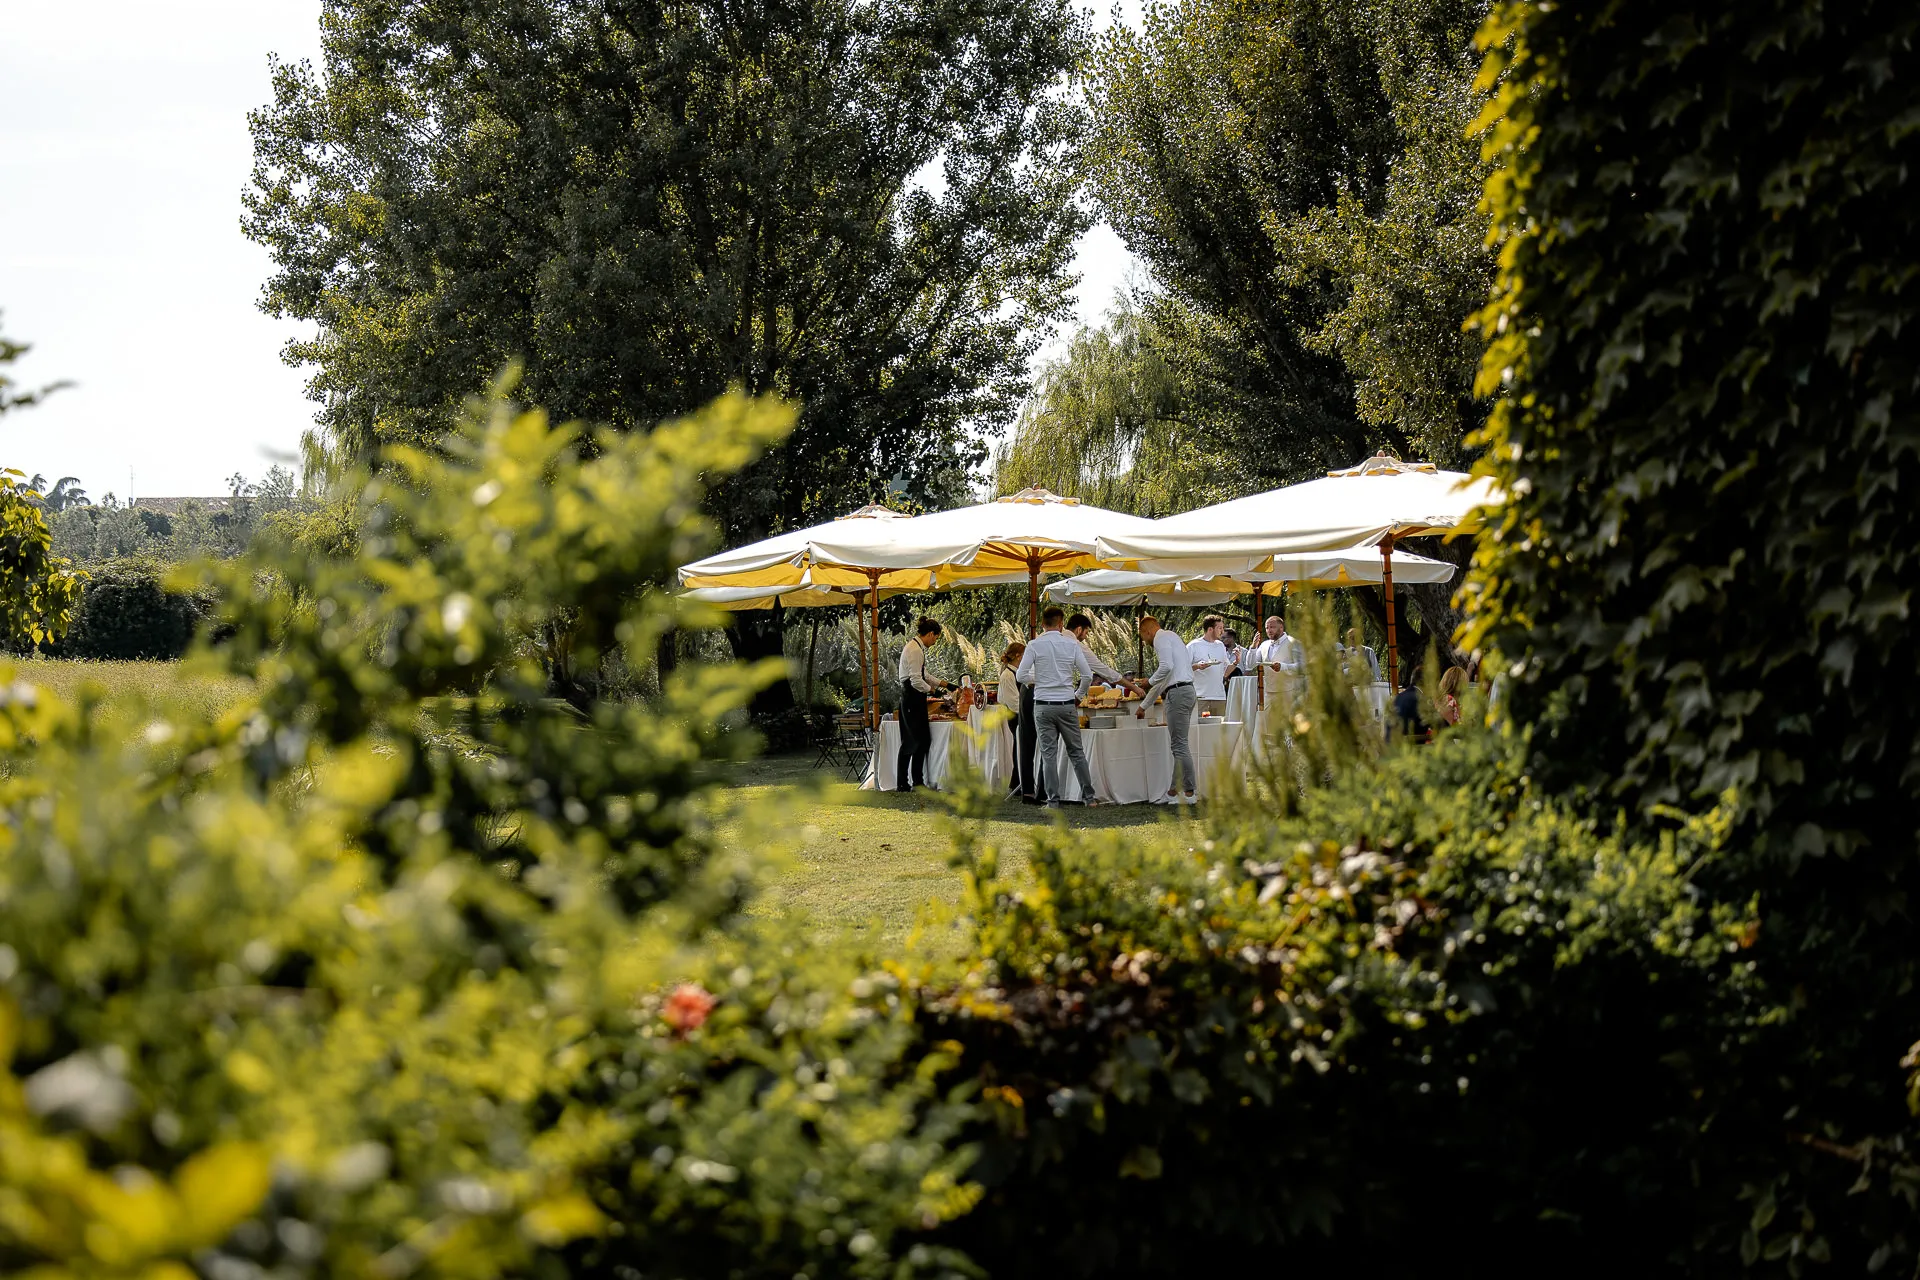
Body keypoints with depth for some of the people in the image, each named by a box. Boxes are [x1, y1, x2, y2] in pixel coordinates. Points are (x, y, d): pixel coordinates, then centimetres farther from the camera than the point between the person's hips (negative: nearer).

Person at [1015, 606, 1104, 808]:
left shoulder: (1035, 645, -4)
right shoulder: (1072, 644, -1)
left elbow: (1021, 676, -8)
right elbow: (1087, 675, -1)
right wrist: (1078, 695, 16)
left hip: (1043, 706, -1)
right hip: (1067, 704, 1)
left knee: (1049, 754, 3)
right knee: (1076, 752, 11)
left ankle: (1053, 800, 0)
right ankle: (1088, 796, 14)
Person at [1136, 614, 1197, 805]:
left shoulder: (1161, 638, -3)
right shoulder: (1171, 637, 28)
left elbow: (1167, 666, -21)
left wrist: (1149, 683, -5)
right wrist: (1144, 706, 39)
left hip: (1178, 692, -10)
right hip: (1186, 690, 10)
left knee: (1180, 745, -9)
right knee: (1178, 744, 11)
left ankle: (1190, 793, -9)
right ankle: (1173, 792, 13)